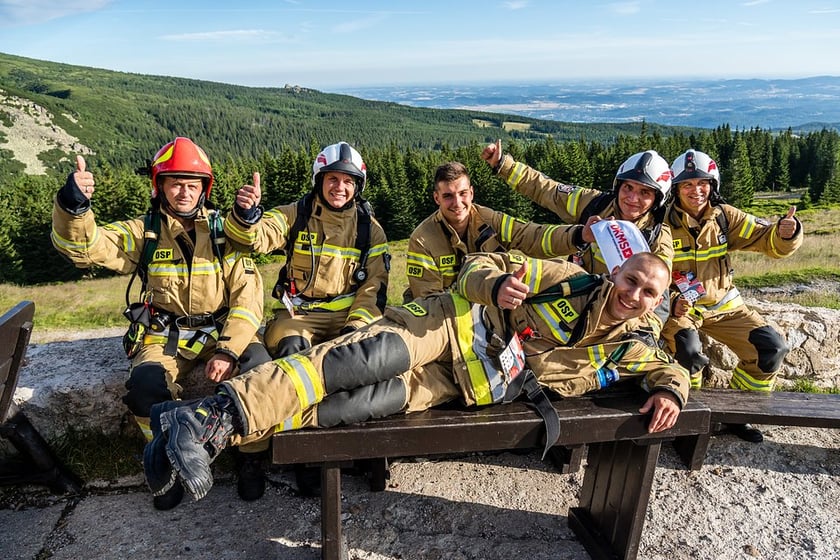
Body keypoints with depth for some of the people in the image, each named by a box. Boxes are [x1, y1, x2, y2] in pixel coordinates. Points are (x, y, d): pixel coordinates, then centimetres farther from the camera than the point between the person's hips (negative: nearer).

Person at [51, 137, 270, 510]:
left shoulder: (223, 231, -1)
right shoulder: (144, 232, 3)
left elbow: (247, 295, -8)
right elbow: (83, 246, -12)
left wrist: (228, 350, -20)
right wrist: (73, 204, -33)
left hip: (221, 332, -1)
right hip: (164, 337, 1)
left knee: (258, 366, -29)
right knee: (145, 385, -28)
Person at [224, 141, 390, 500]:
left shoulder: (369, 227, 10)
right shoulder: (295, 215, 7)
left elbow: (376, 282, 3)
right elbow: (254, 238, -8)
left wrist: (357, 323, -12)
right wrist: (246, 213, -32)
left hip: (348, 314, 1)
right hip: (298, 312, -1)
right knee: (290, 351, -30)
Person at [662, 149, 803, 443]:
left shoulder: (724, 216, -2)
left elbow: (767, 241, -6)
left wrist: (785, 233, -30)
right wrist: (672, 302, -28)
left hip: (723, 304, 5)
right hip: (679, 305, -5)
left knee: (772, 348, -5)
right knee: (689, 353, -31)